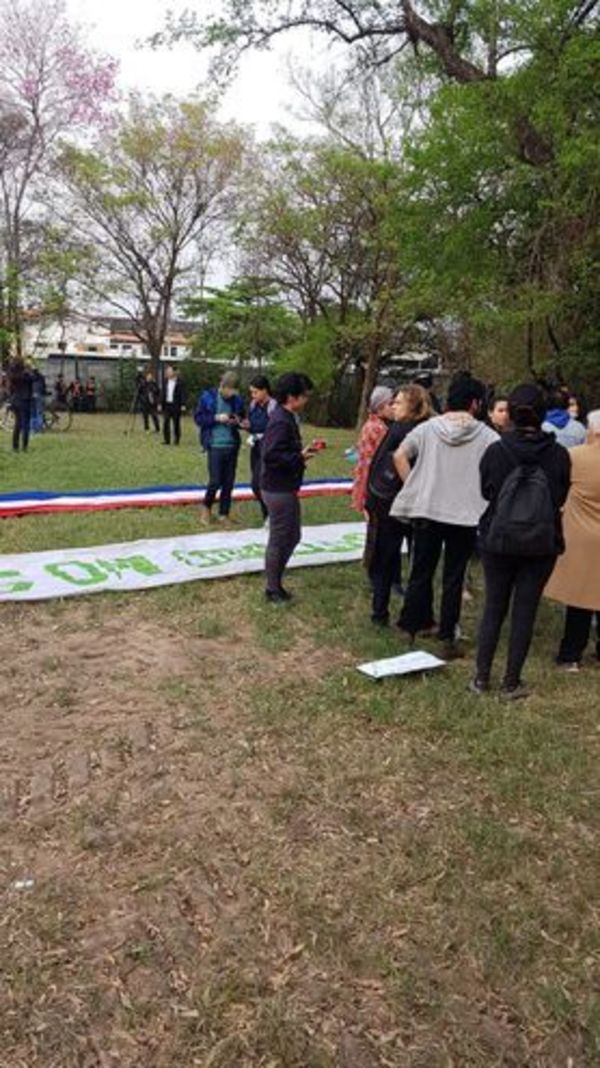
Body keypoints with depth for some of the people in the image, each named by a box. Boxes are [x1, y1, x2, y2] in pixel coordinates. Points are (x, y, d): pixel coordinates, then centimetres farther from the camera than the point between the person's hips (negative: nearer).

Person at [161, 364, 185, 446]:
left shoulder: (179, 382, -5)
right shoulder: (165, 381, 10)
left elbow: (181, 393, -7)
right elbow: (163, 393, 13)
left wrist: (182, 405, -12)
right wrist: (161, 403, 8)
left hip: (176, 405, -4)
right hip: (166, 404, 5)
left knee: (176, 423, 1)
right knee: (165, 422, 1)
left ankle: (177, 440, 11)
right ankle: (166, 440, 7)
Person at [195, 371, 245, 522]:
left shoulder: (236, 399, 5)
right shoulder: (207, 397, -3)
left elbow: (242, 418, 18)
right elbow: (198, 418, -2)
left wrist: (238, 421, -5)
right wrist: (216, 418, -14)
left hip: (232, 445, 3)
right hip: (215, 445, -3)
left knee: (229, 482, 6)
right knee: (215, 481, -4)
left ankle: (224, 514, 18)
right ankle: (206, 506, 22)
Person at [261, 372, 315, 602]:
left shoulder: (285, 417, 11)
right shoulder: (281, 421, -20)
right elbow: (271, 456, -28)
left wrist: (301, 452, 1)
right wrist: (300, 457, -20)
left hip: (285, 487, 10)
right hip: (278, 489, -10)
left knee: (292, 536, 18)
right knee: (279, 539, 3)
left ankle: (276, 583, 30)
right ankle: (273, 589, 17)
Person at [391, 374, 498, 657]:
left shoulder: (428, 428, 2)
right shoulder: (487, 436, -4)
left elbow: (399, 456, -4)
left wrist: (414, 487, 1)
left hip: (426, 510, 2)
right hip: (465, 515, -2)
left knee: (421, 572, 15)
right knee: (453, 578, 7)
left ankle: (417, 623, 25)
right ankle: (447, 638, 11)